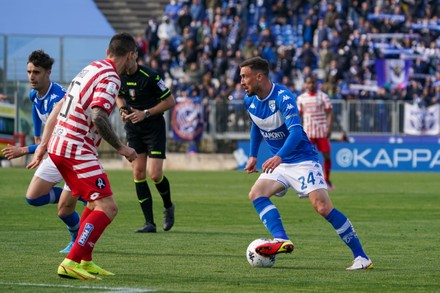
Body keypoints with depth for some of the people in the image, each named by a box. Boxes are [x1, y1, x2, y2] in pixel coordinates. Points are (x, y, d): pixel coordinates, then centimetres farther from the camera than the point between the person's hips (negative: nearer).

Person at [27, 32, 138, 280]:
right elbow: (98, 117, -25)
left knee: (96, 203, 22)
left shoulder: (91, 69, 16)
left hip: (58, 145, 10)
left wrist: (43, 145, 21)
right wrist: (121, 148, -13)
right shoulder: (110, 78, -12)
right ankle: (72, 263, -19)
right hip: (77, 151, -10)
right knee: (108, 208, -13)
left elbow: (58, 109, 19)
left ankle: (84, 261, 24)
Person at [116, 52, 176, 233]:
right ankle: (149, 223, 2)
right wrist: (122, 109, -3)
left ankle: (168, 206, 20)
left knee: (155, 175, -12)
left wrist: (146, 113, -18)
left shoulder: (150, 76, -19)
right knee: (138, 173, -3)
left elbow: (170, 101, -13)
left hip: (154, 128, -5)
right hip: (133, 128, 5)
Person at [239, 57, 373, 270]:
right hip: (279, 163, 8)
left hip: (303, 159, -8)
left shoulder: (282, 97, -23)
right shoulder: (250, 100, 1)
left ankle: (361, 257, -14)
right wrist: (252, 156, 18)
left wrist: (279, 156, -50)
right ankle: (281, 240, -31)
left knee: (323, 207, -19)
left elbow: (296, 131, -36)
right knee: (256, 194, -17)